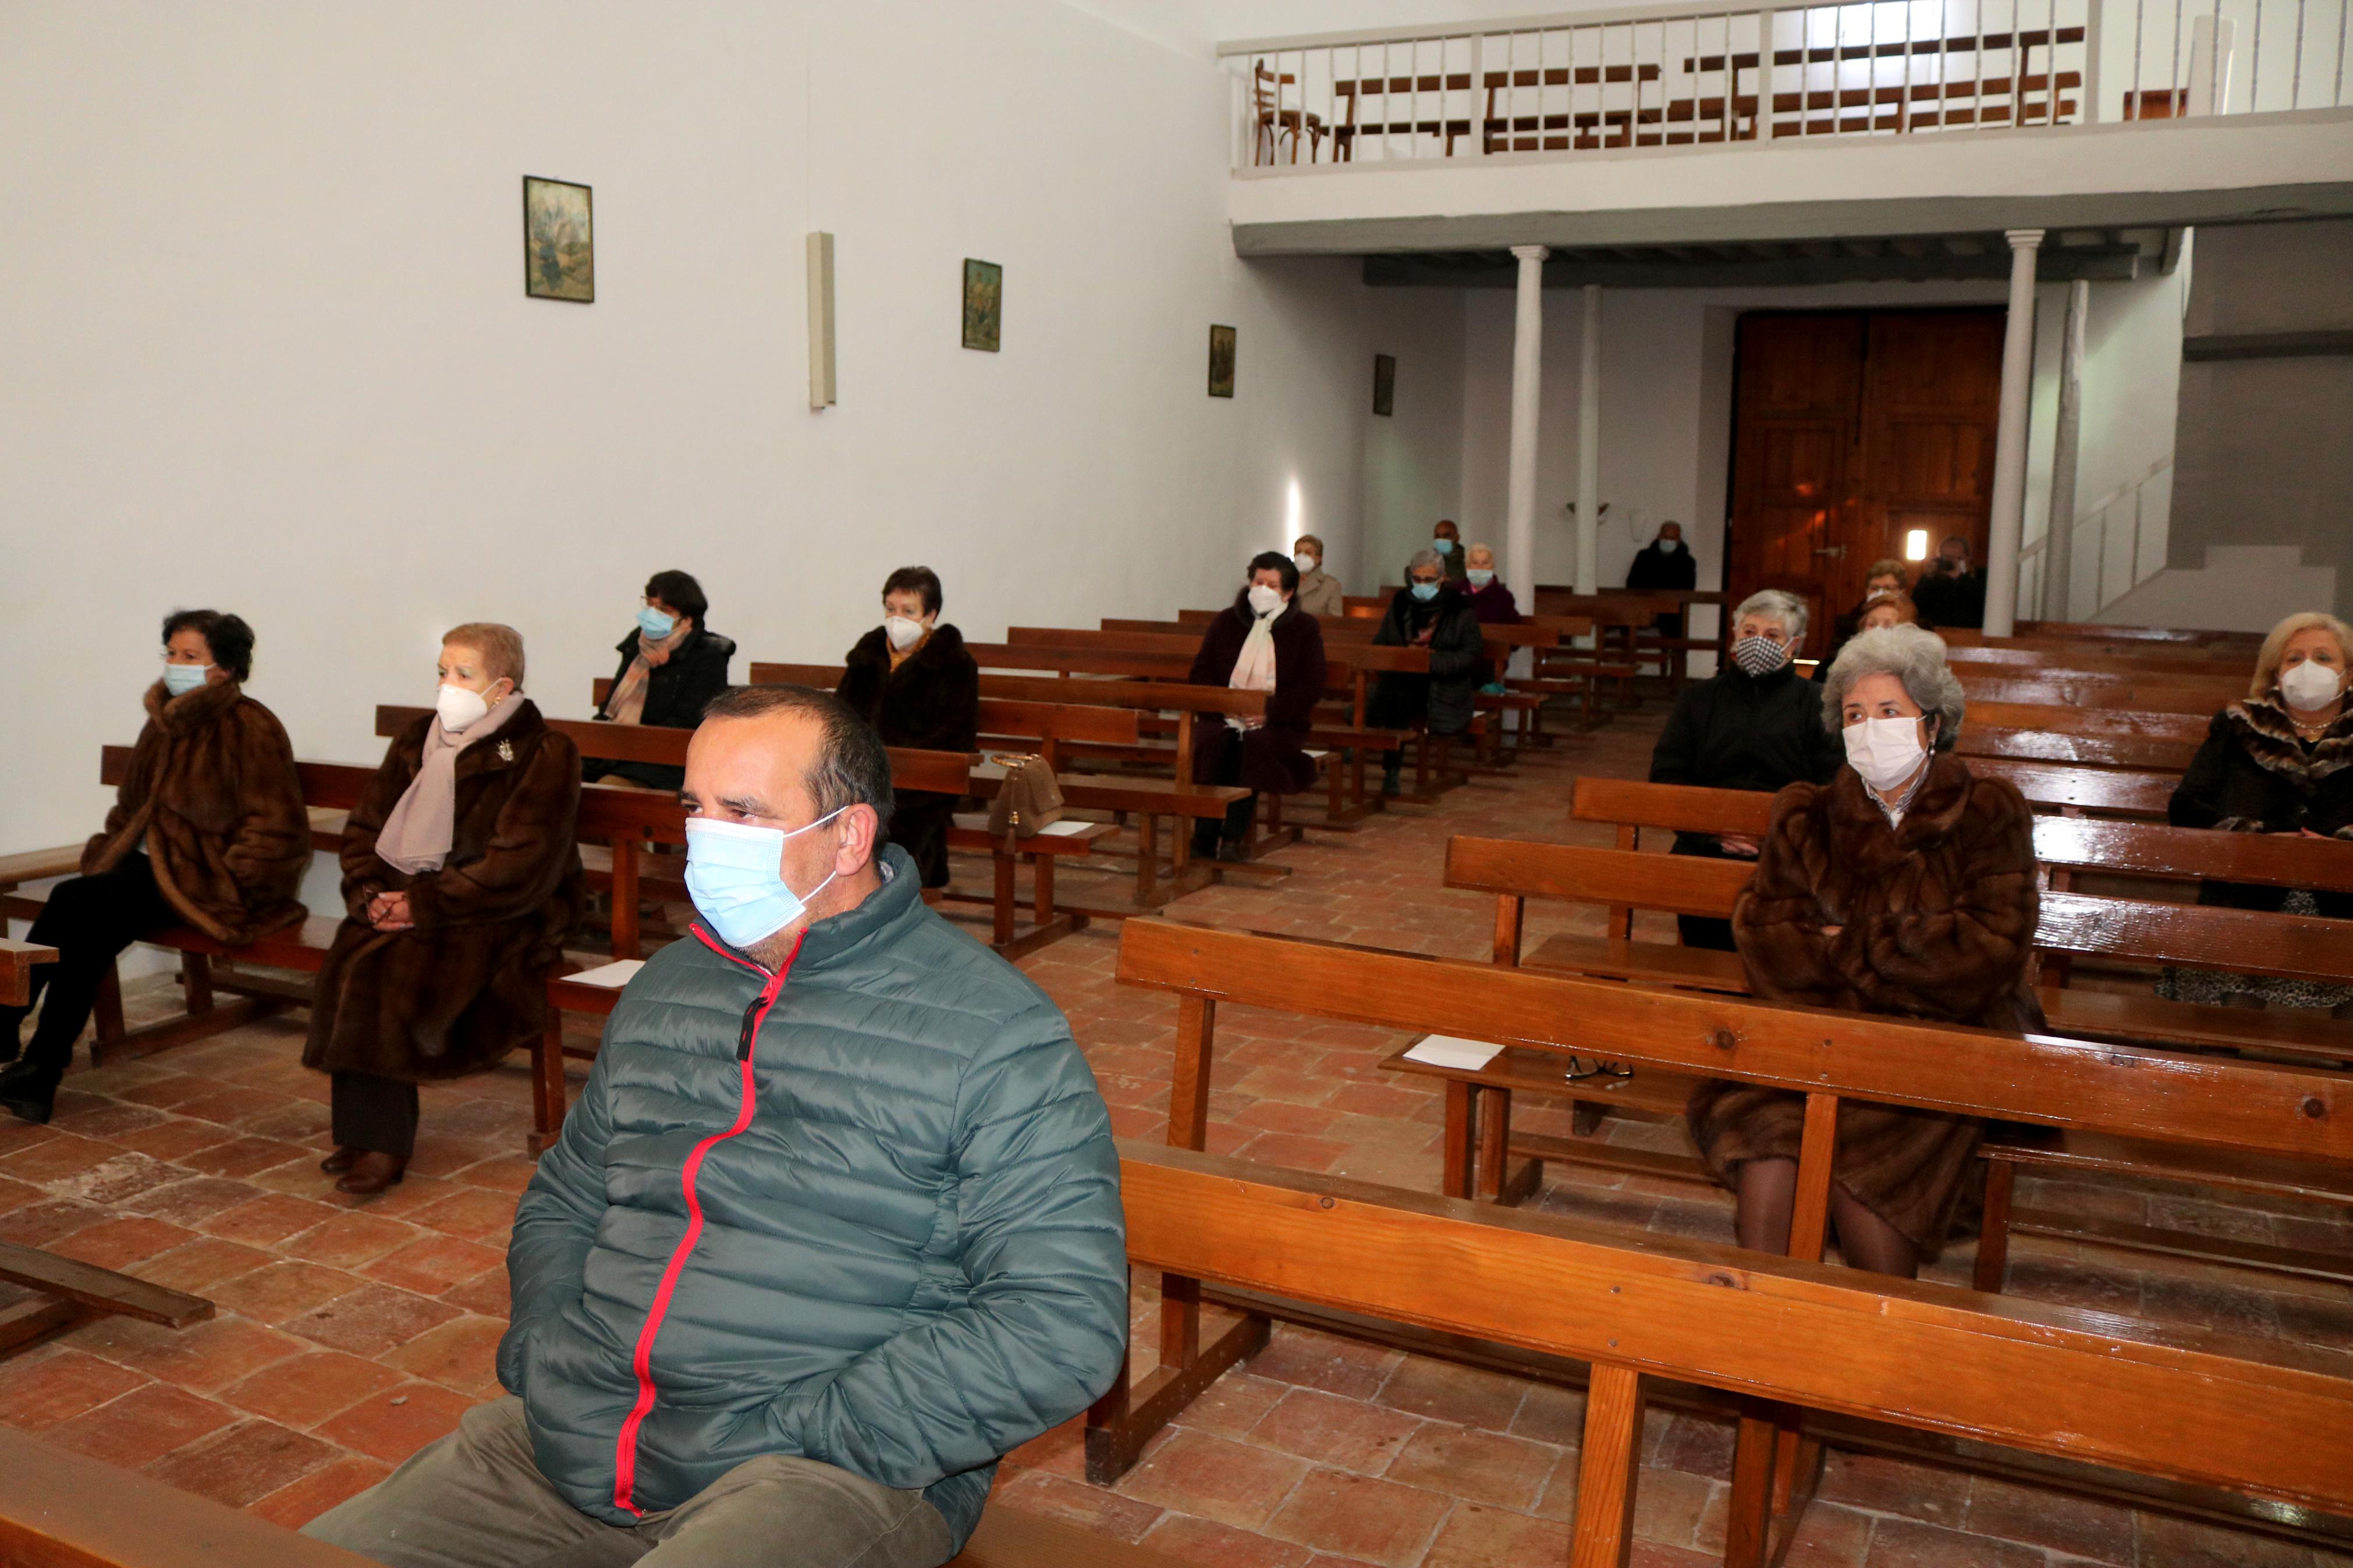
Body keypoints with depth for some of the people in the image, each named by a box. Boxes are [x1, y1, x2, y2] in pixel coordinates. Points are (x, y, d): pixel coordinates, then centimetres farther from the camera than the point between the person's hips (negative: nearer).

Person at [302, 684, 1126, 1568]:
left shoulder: (994, 1032, -8)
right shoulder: (667, 987, 14)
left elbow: (1066, 1322, -15)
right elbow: (562, 1200, 26)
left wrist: (795, 1442, -17)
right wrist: (541, 1362, 5)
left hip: (828, 1472, -5)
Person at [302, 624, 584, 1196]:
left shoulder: (542, 755, -7)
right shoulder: (416, 742, 15)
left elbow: (517, 868, -15)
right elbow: (364, 827, 16)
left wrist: (424, 905, -19)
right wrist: (370, 893, -3)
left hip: (499, 920, -6)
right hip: (405, 901, 6)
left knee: (388, 968, -28)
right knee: (350, 955, -23)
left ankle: (382, 1140, -17)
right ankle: (365, 1128, -17)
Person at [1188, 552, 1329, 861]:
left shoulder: (1305, 628, 5)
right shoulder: (1227, 622, 13)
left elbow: (1312, 688, -3)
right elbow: (1200, 673, 11)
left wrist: (1269, 711, -16)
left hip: (1281, 723, -2)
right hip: (1227, 718, 2)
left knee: (1253, 745, -35)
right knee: (1213, 743, -31)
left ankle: (1235, 837, -34)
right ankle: (1204, 835, -34)